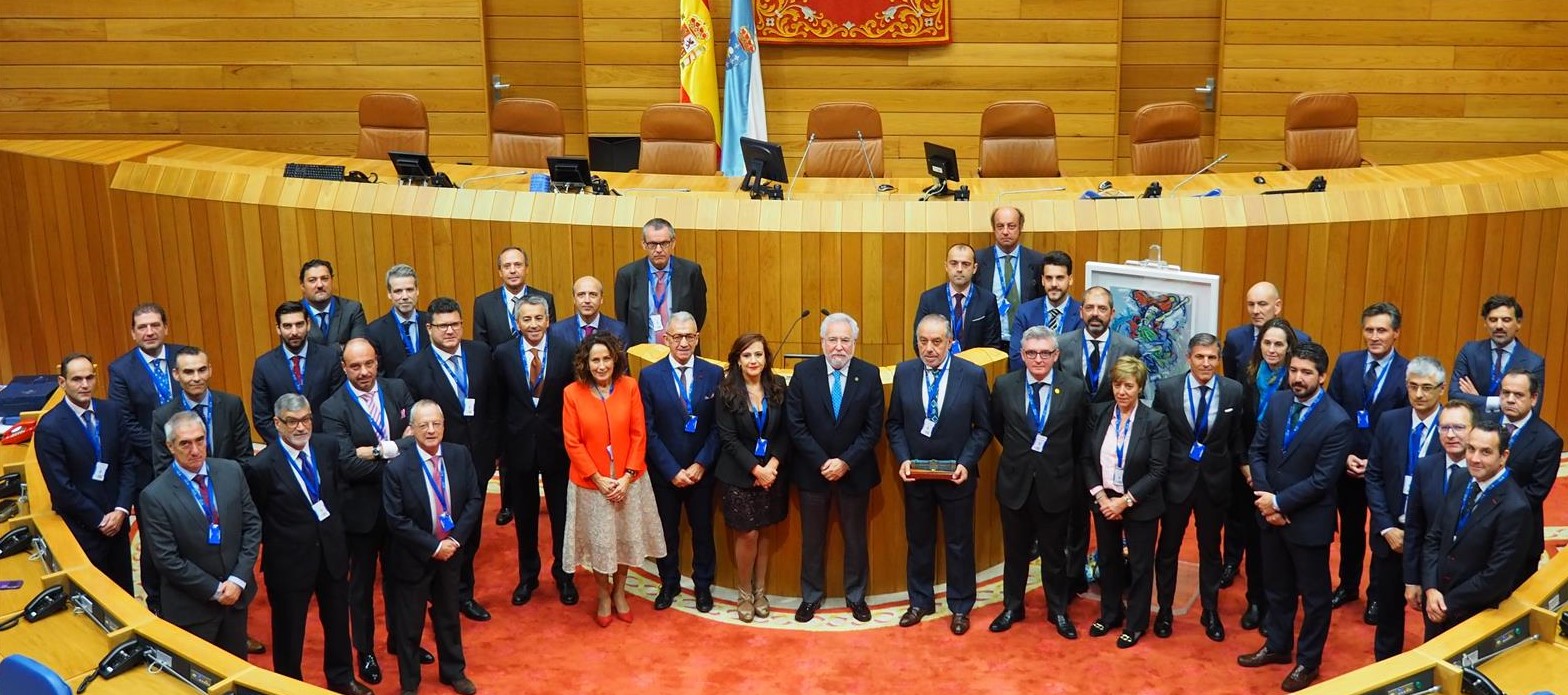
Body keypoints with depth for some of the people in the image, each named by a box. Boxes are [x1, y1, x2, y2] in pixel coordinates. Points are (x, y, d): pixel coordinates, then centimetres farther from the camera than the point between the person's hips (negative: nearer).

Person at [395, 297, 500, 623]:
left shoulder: (481, 354, -3)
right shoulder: (413, 369, -14)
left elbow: (494, 403, 5)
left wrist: (491, 446, 3)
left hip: (478, 460, 4)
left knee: (471, 533, 17)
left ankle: (463, 593, 35)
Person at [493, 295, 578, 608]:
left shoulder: (566, 352, -9)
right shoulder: (502, 354, -4)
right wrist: (500, 444, 0)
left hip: (556, 443, -1)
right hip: (519, 444, 1)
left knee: (561, 512, 11)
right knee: (525, 514, 15)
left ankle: (563, 575, 31)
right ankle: (528, 576, 33)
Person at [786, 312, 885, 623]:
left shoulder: (870, 375, -7)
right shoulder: (804, 373, -7)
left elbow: (873, 428, -8)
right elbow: (796, 425, -9)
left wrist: (846, 462, -16)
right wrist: (822, 463, -16)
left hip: (855, 471, 0)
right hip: (812, 470, 0)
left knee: (855, 538, 14)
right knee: (812, 538, 13)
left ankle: (856, 596, 30)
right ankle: (811, 596, 29)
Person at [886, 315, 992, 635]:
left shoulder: (973, 374, -11)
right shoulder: (904, 372, -4)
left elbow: (983, 428, -5)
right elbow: (894, 424, 3)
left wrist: (966, 464, -16)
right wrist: (903, 459, -11)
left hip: (957, 476, -2)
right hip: (915, 473, 2)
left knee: (959, 544, 11)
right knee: (918, 540, 16)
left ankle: (960, 607, 28)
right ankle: (920, 601, 33)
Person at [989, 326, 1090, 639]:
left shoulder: (1075, 388, -8)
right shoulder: (1004, 386, -5)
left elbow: (1081, 437, 5)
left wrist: (1060, 462, 11)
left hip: (1055, 484, -1)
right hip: (1015, 482, 1)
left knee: (1054, 553, 13)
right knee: (1015, 551, 15)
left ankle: (1058, 611, 30)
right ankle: (1012, 607, 31)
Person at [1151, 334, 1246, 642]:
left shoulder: (1234, 391, -6)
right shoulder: (1166, 389, -9)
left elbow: (1238, 437, 4)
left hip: (1215, 480, 1)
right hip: (1176, 478, -1)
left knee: (1210, 549, 16)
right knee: (1168, 548, 12)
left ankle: (1210, 612, 31)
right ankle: (1164, 610, 28)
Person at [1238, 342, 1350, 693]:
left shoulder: (1337, 421, -20)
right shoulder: (1277, 401, -2)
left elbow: (1322, 480, -21)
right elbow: (1257, 451, 1)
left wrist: (1279, 502, -17)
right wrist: (1266, 499, -10)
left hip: (1309, 521, -5)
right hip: (1272, 513, 6)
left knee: (1314, 595, 12)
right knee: (1276, 587, 21)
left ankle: (1308, 661, 28)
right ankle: (1277, 646, 39)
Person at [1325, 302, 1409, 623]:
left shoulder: (1409, 372, -12)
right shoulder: (1345, 363, -2)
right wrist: (1344, 455, -10)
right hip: (1347, 464, 3)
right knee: (1350, 528, 18)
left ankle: (1378, 595, 31)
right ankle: (1348, 585, 37)